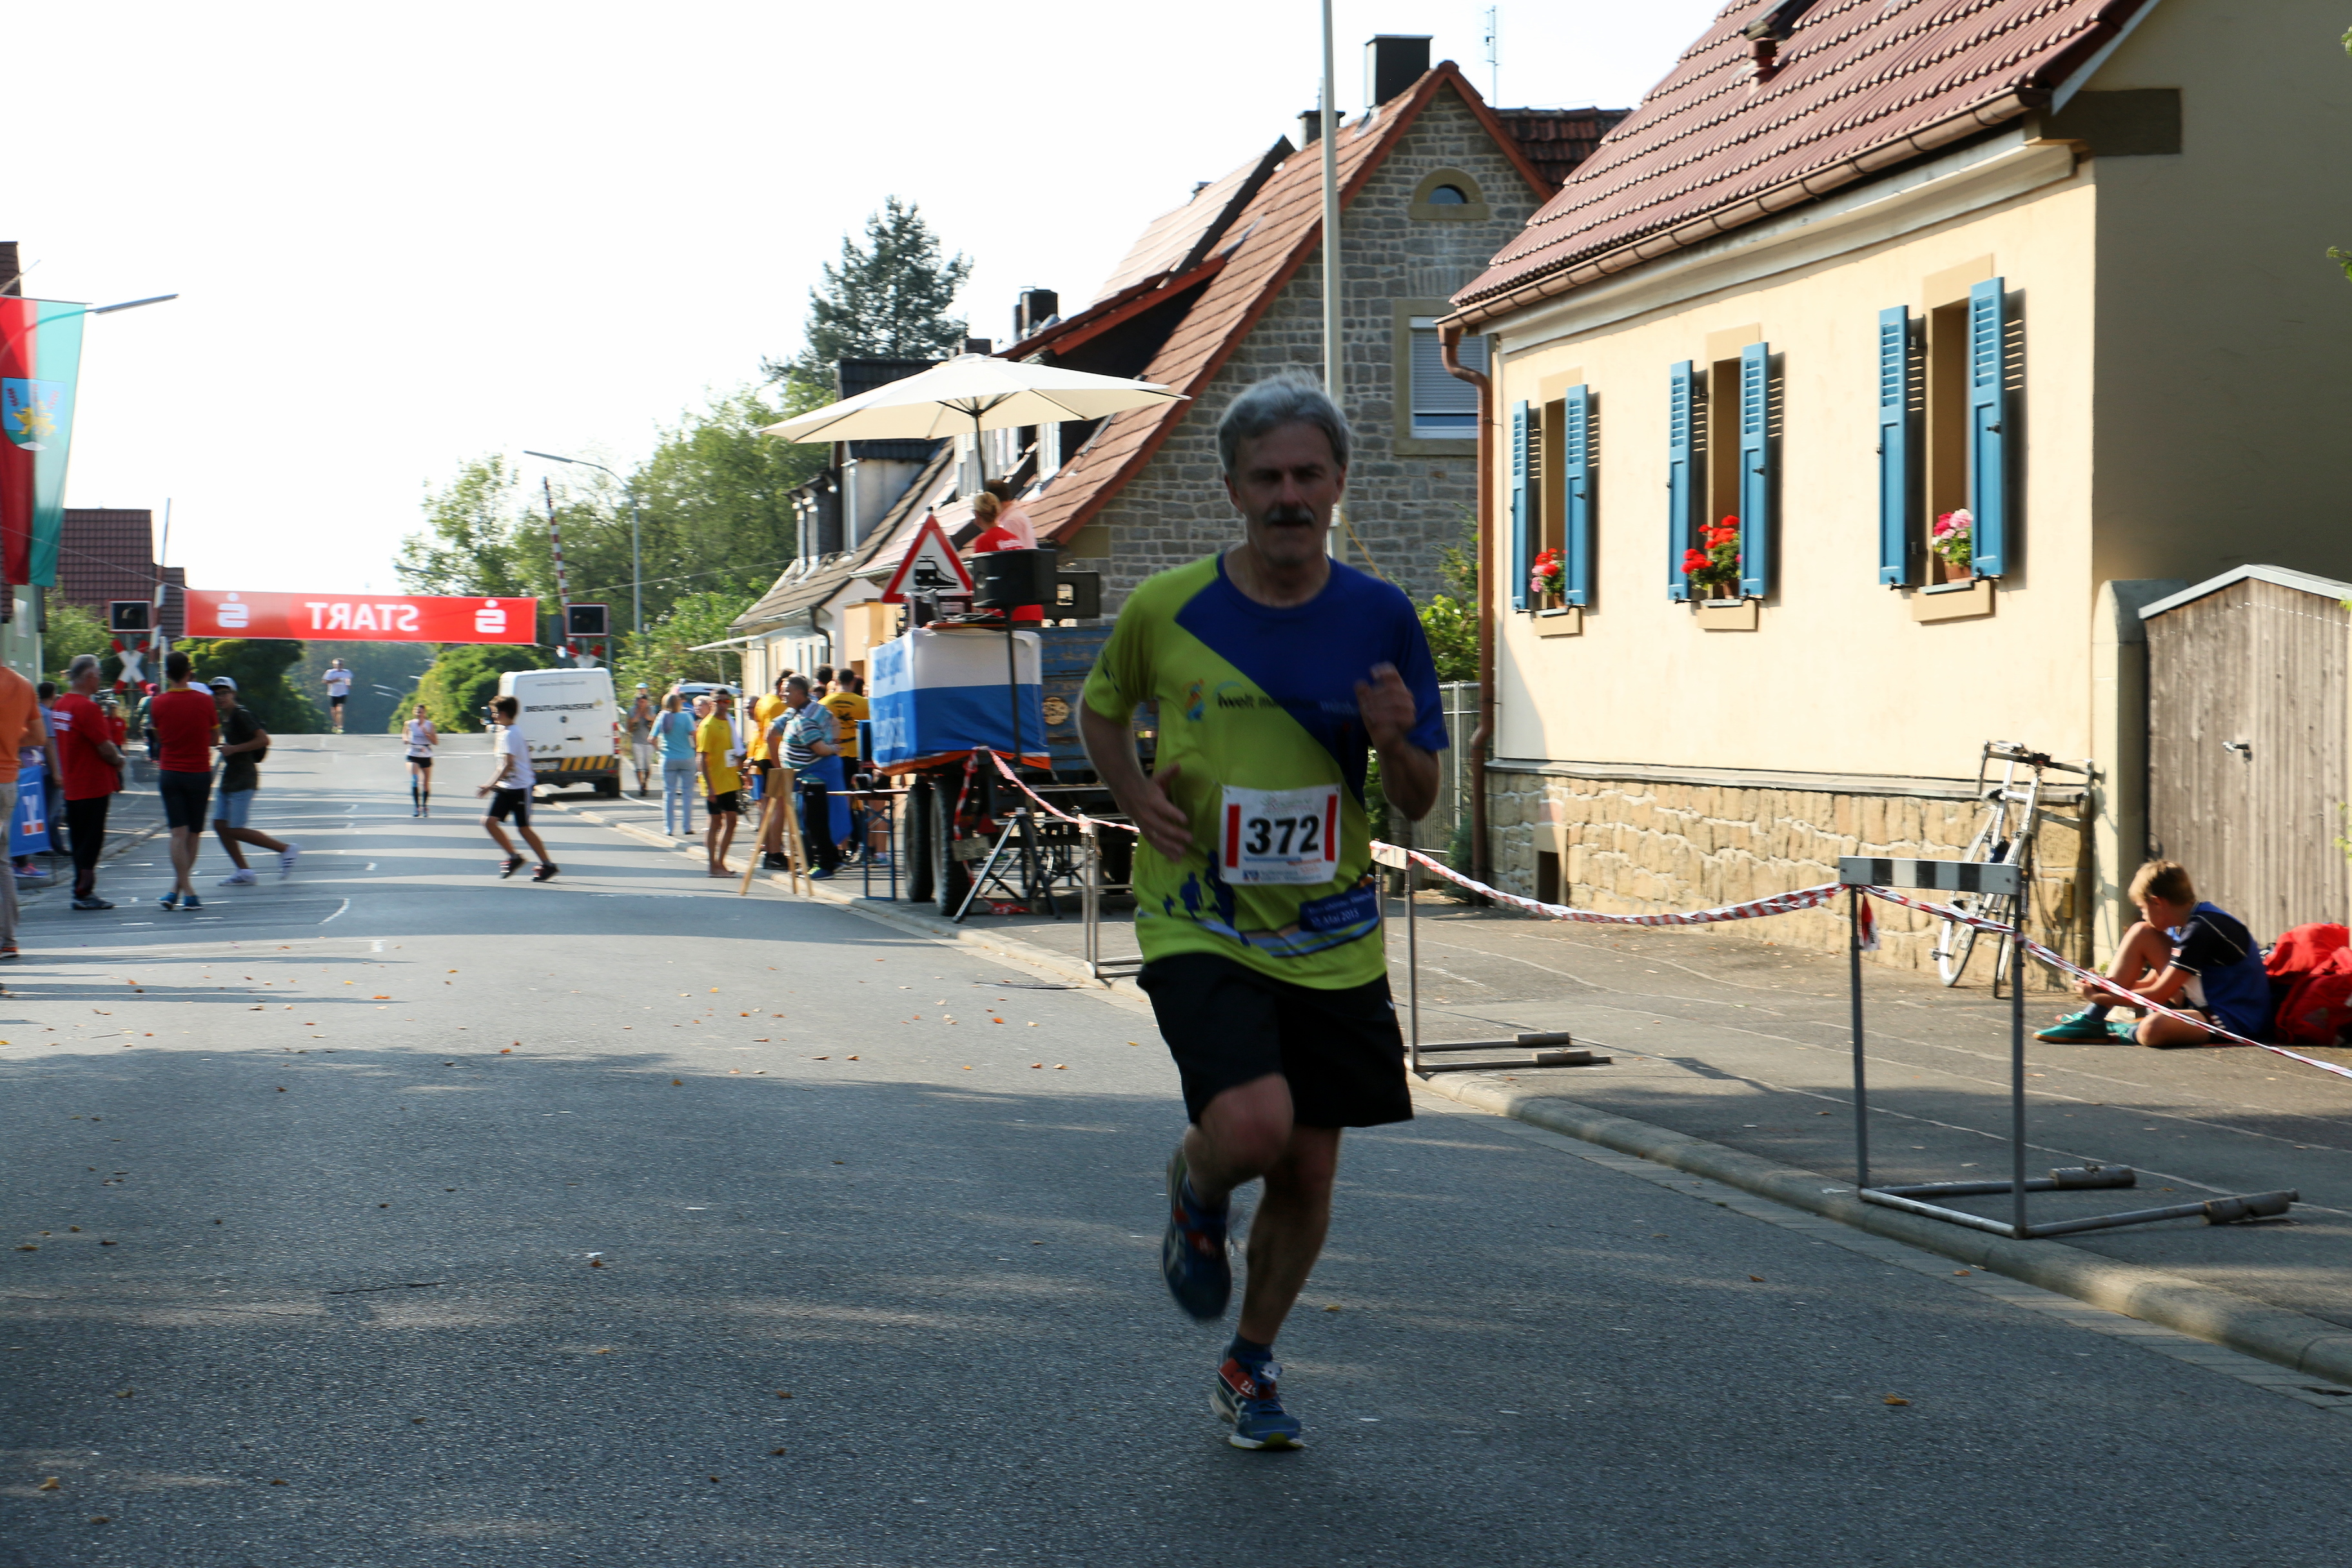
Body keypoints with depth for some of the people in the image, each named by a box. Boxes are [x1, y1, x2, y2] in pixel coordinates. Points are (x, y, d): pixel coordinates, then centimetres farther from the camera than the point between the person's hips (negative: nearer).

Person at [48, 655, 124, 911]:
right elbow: (106, 747, -18)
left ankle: (83, 890, 19)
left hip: (71, 786, 9)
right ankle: (84, 893, 0)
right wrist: (118, 761, -1)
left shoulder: (60, 705, 9)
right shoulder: (88, 707, -19)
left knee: (80, 841, 14)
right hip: (93, 785, -9)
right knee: (91, 842, -2)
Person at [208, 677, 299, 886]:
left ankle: (286, 849, -1)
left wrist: (234, 749, -20)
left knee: (235, 830, -11)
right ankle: (243, 872, 10)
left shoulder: (241, 715, -14)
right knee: (220, 825, 5)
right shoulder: (224, 717, 14)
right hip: (229, 780, 10)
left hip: (243, 782, -10)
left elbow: (263, 739, -21)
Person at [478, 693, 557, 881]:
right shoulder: (504, 731, 11)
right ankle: (514, 857, 8)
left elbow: (508, 765, -27)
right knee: (489, 821, -2)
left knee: (524, 828, -2)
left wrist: (490, 785, -31)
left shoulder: (509, 734, -18)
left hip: (519, 788, -9)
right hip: (504, 788, 9)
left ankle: (548, 865, 10)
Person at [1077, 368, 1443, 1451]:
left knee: (1309, 1169, 8)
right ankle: (1194, 1194, 14)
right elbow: (1100, 710, 14)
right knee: (1254, 1125, -24)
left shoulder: (1379, 620, -2)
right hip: (1197, 926, -3)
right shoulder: (1166, 610, -6)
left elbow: (1418, 802, 4)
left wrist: (1395, 742, -19)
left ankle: (1251, 1366, 32)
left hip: (1332, 941, 3)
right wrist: (1135, 796, -5)